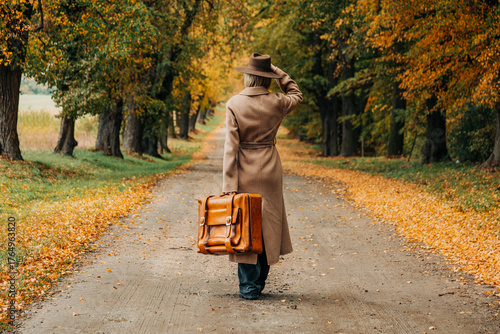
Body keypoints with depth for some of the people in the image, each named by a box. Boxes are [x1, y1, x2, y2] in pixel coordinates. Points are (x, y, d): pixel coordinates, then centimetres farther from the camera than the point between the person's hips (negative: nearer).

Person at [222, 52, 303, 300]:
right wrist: (278, 72, 14)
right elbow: (296, 95, 21)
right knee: (268, 225, 13)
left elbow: (231, 146, -12)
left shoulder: (234, 105, -9)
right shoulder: (277, 103, -4)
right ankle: (258, 283, 20)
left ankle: (248, 286, 3)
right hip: (270, 171, 2)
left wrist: (229, 184, -11)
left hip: (244, 171, -2)